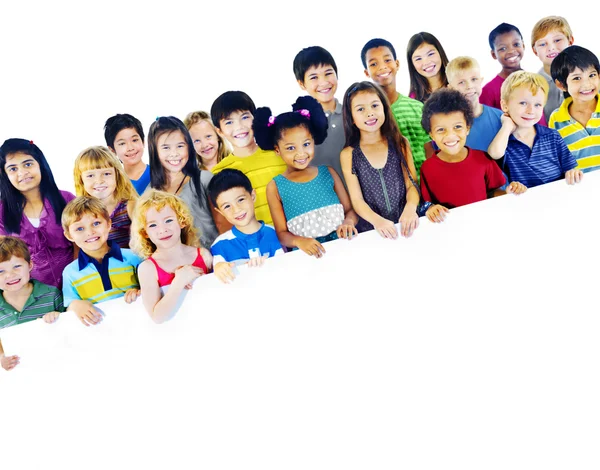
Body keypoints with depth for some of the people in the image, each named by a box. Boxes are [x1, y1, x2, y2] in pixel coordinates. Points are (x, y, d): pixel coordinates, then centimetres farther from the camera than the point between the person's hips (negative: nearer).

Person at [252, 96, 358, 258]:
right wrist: (299, 241, -21)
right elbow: (282, 234, 0)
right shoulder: (275, 187, 3)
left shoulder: (328, 173, 9)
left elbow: (351, 211, 10)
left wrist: (348, 221, -13)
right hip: (307, 255, -1)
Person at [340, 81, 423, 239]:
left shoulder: (400, 144, 7)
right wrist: (377, 220, -21)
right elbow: (357, 200, -2)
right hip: (371, 231, -1)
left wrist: (411, 208, -18)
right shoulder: (349, 155, 1)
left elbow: (412, 185, 4)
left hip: (406, 226, 1)